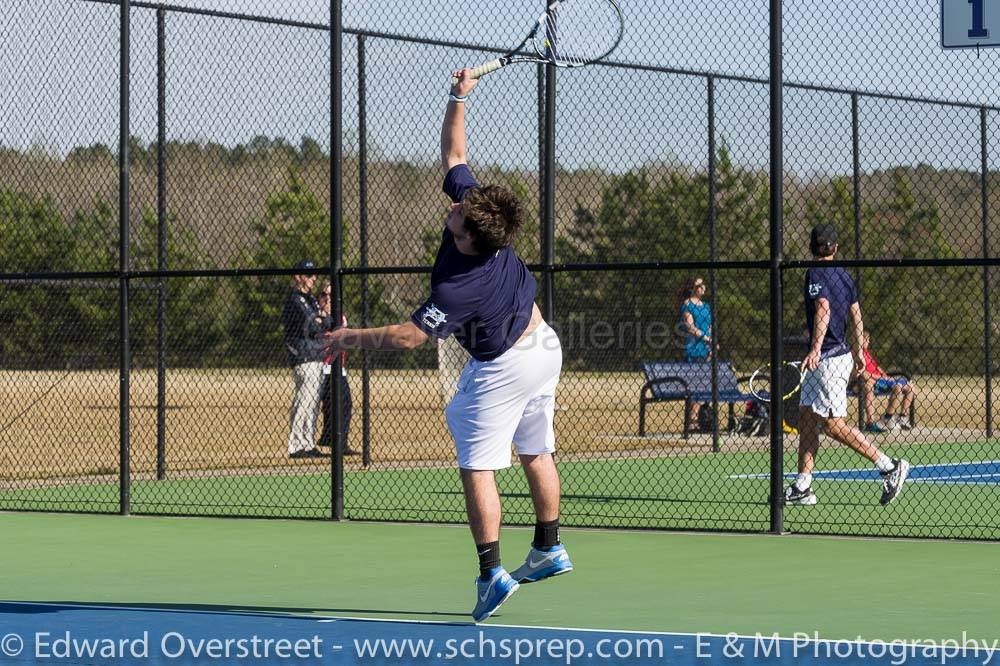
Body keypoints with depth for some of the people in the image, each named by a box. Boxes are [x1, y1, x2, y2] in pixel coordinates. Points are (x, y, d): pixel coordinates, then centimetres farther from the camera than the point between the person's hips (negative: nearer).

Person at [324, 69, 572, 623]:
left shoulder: (460, 286, -34)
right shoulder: (474, 203, -16)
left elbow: (408, 336, -32)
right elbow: (453, 152, -3)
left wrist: (347, 338, -22)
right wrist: (459, 98, -7)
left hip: (503, 367, -9)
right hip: (544, 346, 9)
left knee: (478, 466, -5)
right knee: (536, 452, 18)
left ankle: (492, 573, -11)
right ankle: (549, 550, 29)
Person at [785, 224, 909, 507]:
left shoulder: (816, 274, -11)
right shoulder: (844, 276, 13)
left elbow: (824, 309, -25)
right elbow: (856, 317, 16)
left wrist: (816, 348, -34)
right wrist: (858, 353, 24)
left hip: (828, 358, -9)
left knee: (835, 425, -9)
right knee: (806, 420, 9)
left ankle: (890, 467, -7)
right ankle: (801, 488, 7)